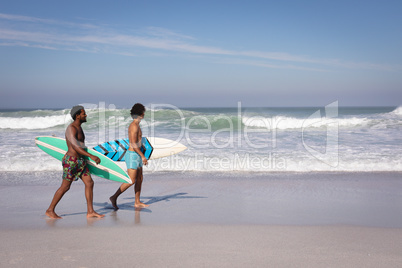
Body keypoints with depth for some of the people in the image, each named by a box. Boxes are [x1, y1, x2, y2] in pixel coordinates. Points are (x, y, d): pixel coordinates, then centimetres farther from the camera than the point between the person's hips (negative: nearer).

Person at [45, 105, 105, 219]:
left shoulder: (79, 128, 14)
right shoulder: (71, 128, -17)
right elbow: (76, 147, -27)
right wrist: (91, 156, -33)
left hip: (80, 161, 9)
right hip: (71, 161, -9)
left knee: (89, 183, 0)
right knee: (65, 187, 0)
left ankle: (90, 212, 2)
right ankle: (50, 210, 14)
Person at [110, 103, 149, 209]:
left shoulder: (136, 125, 16)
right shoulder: (134, 126, -16)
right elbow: (134, 144, -22)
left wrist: (141, 156, 24)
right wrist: (143, 156, -20)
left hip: (136, 155, 10)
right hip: (133, 155, -10)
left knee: (140, 179, 10)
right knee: (131, 180, -10)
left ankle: (137, 202, 14)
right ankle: (114, 197, -2)